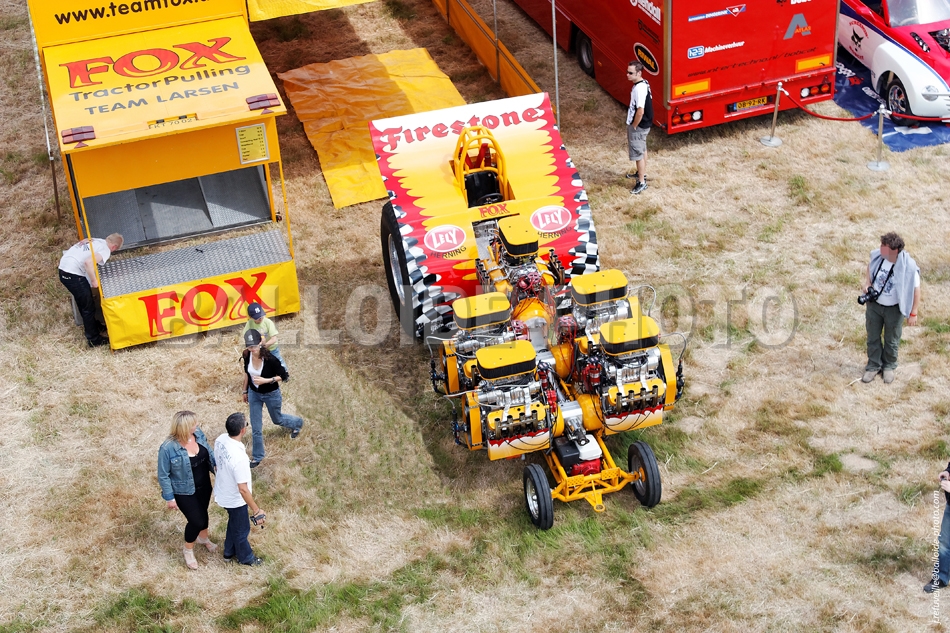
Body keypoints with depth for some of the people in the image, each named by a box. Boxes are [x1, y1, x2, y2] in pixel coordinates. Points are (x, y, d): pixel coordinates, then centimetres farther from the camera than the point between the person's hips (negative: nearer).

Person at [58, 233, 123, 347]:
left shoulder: (95, 241, 17)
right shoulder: (105, 250, -10)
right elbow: (88, 262, -26)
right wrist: (94, 281, -16)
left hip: (64, 268, 9)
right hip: (73, 274, -9)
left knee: (84, 303, 27)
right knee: (89, 307, 3)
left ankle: (91, 325, 45)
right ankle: (94, 340, 10)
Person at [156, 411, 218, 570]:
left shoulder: (198, 434, -14)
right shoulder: (168, 448, -32)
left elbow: (209, 452, 7)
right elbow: (163, 475, -19)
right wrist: (169, 497, -14)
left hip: (204, 485, 6)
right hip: (185, 492, -6)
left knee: (203, 513, 26)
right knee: (196, 520, 3)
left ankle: (203, 538, 57)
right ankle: (188, 550, 33)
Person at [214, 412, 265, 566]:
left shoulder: (221, 439, -16)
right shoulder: (239, 458, -41)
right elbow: (243, 489, -33)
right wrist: (256, 510, -22)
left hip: (224, 493, 7)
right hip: (235, 499, -7)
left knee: (234, 523, 32)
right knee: (242, 529, 21)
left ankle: (230, 552, 55)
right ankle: (245, 557, 47)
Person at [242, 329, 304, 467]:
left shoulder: (270, 358, -33)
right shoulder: (247, 355, -19)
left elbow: (284, 376, -21)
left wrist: (265, 380, -31)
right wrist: (245, 390, 12)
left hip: (271, 394, -3)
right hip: (254, 393, 3)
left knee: (277, 419, 24)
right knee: (256, 428, 9)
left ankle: (297, 423, 57)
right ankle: (257, 456, 28)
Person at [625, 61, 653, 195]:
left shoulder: (639, 88, -28)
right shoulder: (644, 83, 3)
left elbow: (640, 111, -30)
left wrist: (634, 126, -16)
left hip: (638, 126, -10)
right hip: (643, 124, 10)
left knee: (638, 154, 0)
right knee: (642, 150, 26)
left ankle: (642, 182, 9)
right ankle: (642, 173, 43)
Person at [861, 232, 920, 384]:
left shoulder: (908, 267, -29)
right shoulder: (877, 255, -17)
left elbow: (916, 290, -17)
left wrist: (913, 313, -13)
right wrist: (867, 283, -8)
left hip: (894, 309, -3)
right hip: (874, 304, 3)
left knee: (891, 341, 18)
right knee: (873, 338, 18)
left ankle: (889, 367, 42)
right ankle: (874, 366, 39)